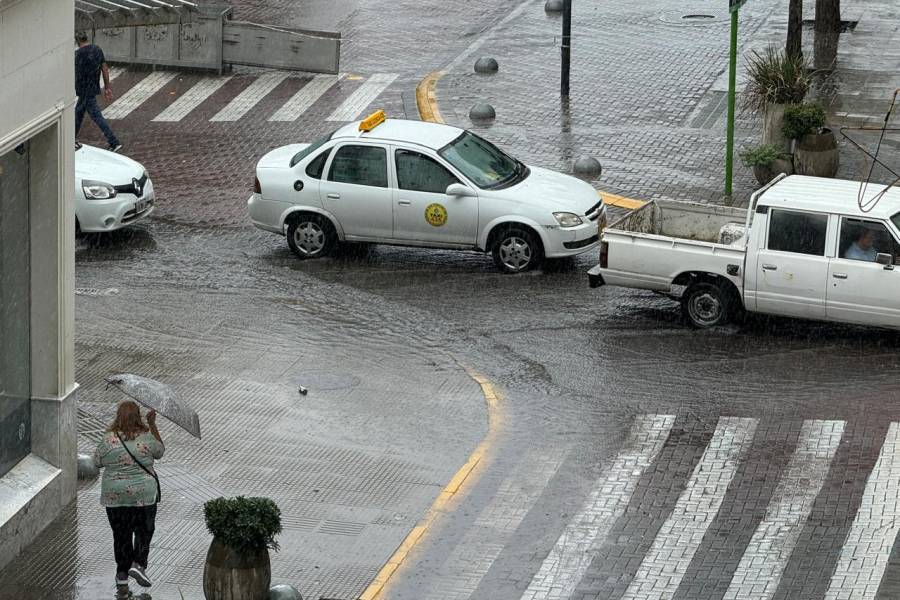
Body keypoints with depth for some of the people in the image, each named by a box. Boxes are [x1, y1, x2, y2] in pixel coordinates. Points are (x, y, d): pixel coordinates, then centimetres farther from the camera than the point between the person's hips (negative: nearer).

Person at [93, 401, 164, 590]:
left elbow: (97, 462, 4)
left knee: (121, 534, 11)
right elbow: (160, 451, 10)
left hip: (114, 496, 1)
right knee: (144, 531, 13)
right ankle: (138, 564, -4)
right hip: (144, 495, -1)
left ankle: (122, 574, 16)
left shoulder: (108, 440, -10)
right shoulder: (146, 438, -11)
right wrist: (152, 424, 12)